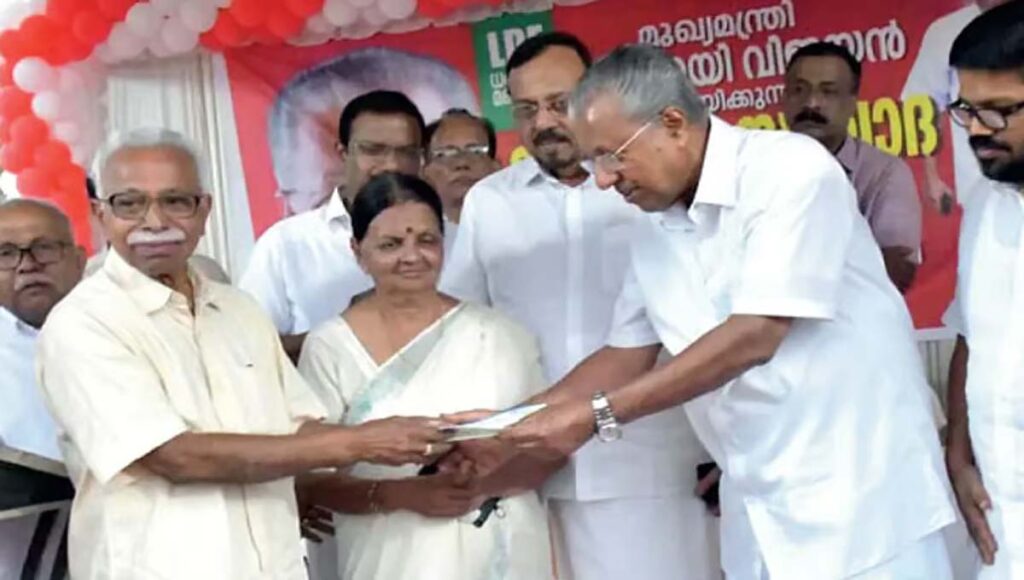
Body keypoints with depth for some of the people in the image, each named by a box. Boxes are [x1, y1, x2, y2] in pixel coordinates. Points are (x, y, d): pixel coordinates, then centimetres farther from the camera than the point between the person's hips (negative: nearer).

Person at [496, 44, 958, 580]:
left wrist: (598, 414, -20)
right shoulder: (653, 234, 7)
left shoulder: (792, 169, -15)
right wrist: (512, 418, 4)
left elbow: (754, 338, -22)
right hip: (759, 512, 7)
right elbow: (627, 355, 15)